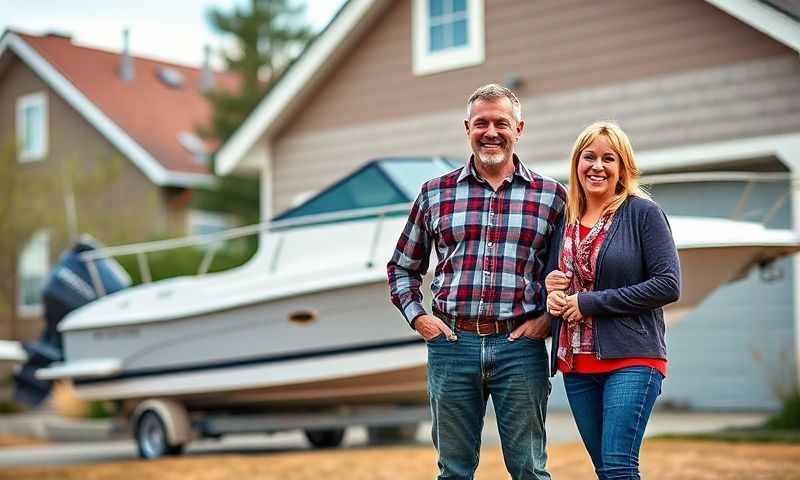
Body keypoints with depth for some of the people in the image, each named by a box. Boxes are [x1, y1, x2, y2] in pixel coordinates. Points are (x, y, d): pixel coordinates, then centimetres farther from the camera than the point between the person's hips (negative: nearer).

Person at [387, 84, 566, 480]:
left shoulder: (551, 195, 4)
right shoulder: (435, 193, 8)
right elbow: (402, 266, 17)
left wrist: (548, 319, -2)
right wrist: (417, 317, 4)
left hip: (520, 346, -1)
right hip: (452, 343, 1)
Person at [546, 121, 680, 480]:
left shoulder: (643, 212, -4)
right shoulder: (565, 218, 12)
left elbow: (668, 285, -12)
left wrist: (591, 302, -13)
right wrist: (550, 289, -1)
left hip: (631, 358, -6)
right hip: (576, 363, 6)